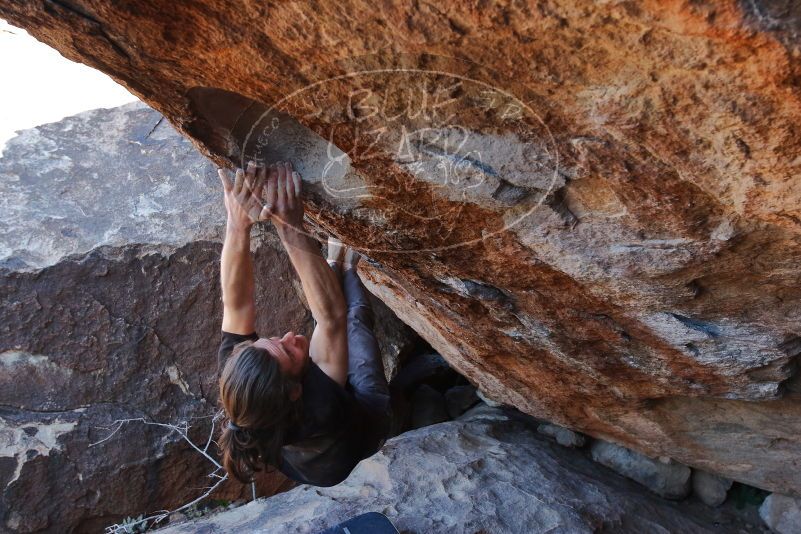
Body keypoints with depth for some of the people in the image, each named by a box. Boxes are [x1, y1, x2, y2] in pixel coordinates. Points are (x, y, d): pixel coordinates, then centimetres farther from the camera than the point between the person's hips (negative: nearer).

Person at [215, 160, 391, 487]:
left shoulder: (236, 383, -40)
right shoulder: (321, 410, -52)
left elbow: (237, 304, -40)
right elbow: (332, 316, -55)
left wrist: (238, 224, -54)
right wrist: (290, 229, -61)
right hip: (365, 423, -3)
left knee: (325, 320, 15)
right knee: (355, 317, 9)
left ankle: (335, 265, 46)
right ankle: (346, 269, 41)